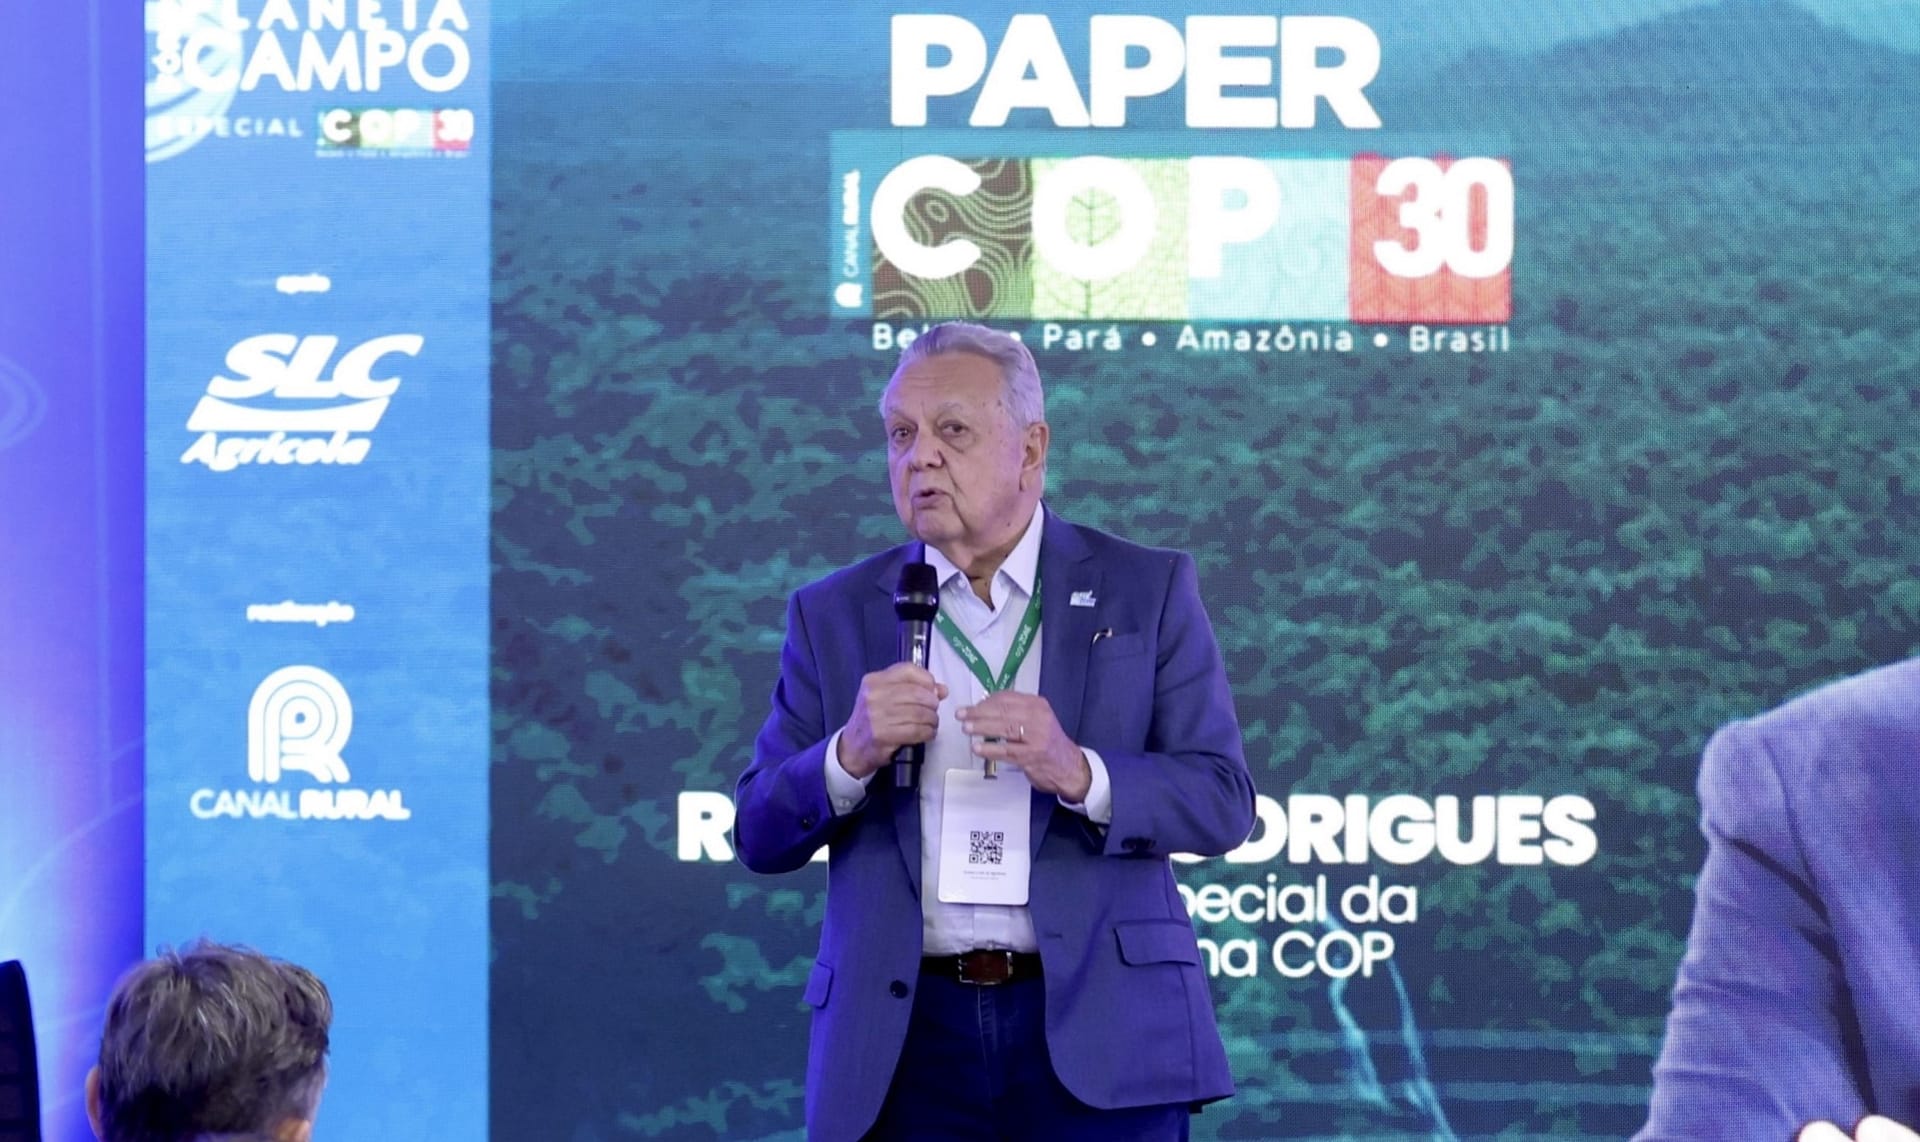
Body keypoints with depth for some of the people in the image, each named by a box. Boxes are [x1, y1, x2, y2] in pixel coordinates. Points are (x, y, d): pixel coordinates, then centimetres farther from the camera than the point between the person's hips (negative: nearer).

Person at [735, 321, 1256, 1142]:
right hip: (905, 1039, 1)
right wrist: (849, 755, -14)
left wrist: (1078, 772, -18)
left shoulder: (1146, 590, 5)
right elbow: (758, 835, 6)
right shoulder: (835, 614, 9)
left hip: (1095, 1031, -1)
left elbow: (1223, 804, -1)